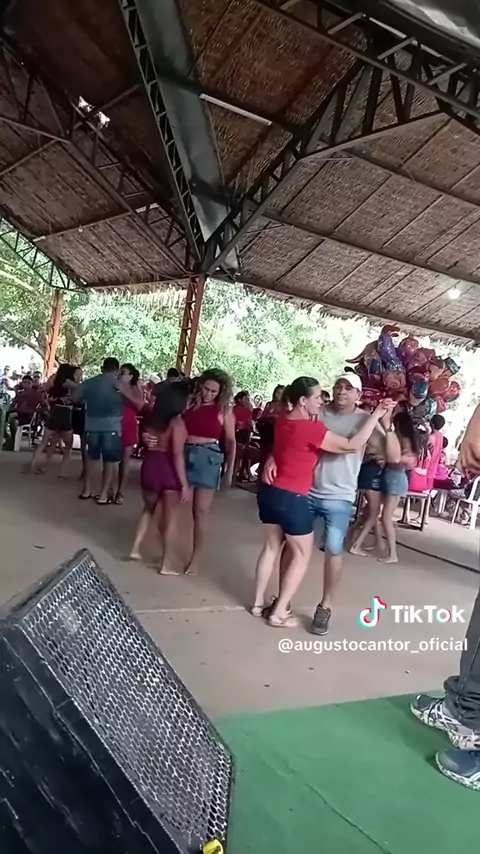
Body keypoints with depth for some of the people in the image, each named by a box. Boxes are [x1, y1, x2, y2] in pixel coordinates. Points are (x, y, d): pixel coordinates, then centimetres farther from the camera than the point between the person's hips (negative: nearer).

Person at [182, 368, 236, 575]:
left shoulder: (224, 410, -1)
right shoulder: (188, 404, 2)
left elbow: (230, 442, 2)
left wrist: (229, 470, -2)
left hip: (208, 458, -2)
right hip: (184, 455, 2)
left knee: (200, 511, 4)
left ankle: (195, 557, 17)